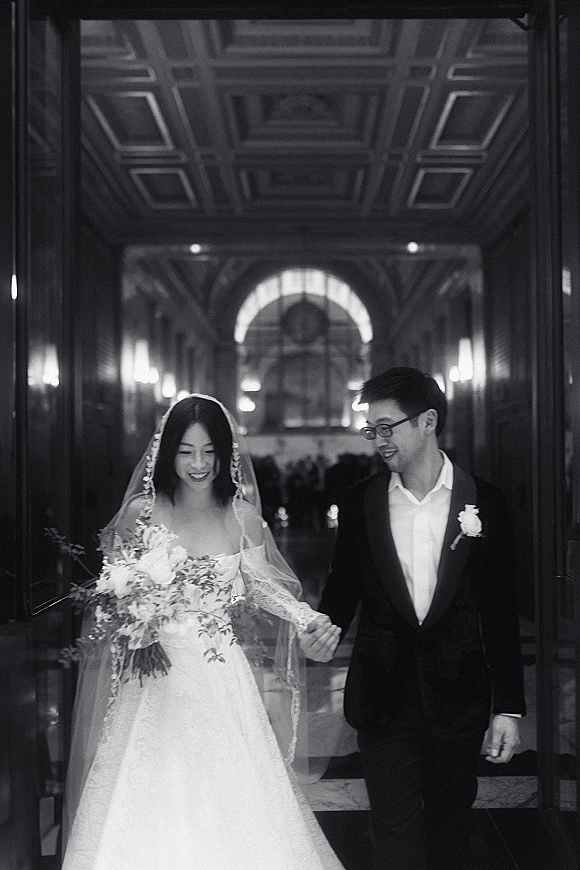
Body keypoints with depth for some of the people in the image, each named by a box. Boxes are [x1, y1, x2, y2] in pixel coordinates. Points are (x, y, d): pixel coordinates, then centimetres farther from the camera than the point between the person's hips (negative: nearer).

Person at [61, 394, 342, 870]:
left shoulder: (241, 515, -2)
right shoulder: (143, 513, -4)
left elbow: (260, 583, 11)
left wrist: (309, 619, -4)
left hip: (222, 679, 1)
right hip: (157, 678, 0)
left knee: (232, 809, 1)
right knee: (149, 809, -2)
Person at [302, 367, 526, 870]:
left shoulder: (485, 502, -4)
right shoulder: (360, 502, 1)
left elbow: (501, 615, -2)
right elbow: (343, 585, 10)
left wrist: (509, 708, -3)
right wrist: (328, 626, -12)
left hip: (458, 695, 0)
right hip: (384, 693, 1)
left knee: (451, 829, 14)